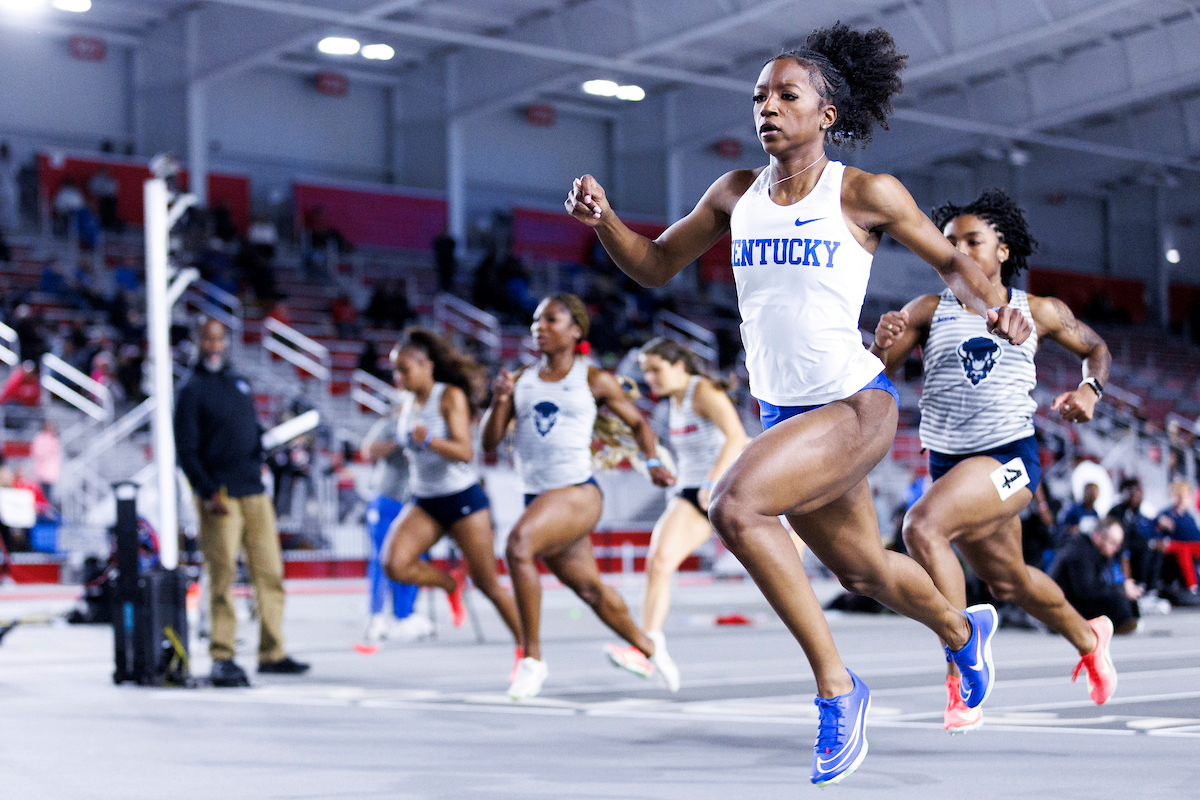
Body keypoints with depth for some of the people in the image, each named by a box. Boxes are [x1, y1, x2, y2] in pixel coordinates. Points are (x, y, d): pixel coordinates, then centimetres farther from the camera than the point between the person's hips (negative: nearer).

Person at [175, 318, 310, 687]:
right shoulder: (192, 391, -1)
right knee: (223, 577, -7)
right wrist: (208, 493, -16)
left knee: (270, 573, 5)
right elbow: (186, 451, -6)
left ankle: (272, 653, 12)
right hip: (219, 499, -6)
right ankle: (222, 659, -2)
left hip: (255, 494, 6)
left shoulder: (240, 384, 18)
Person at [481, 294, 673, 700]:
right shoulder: (522, 380, 11)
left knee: (518, 544, -30)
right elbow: (490, 442, 8)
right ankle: (647, 648, 40)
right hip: (537, 497, 6)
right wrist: (499, 401, -9)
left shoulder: (595, 381, 2)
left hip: (579, 492, -6)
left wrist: (652, 461, -3)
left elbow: (638, 423, 14)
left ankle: (532, 658, -21)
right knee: (588, 588, 15)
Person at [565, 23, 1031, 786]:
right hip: (782, 413, 6)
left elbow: (951, 260, 3)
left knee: (735, 505, -29)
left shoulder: (865, 194, -9)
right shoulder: (737, 193, 4)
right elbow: (656, 265, 11)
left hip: (856, 405, -6)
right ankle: (964, 628, 55)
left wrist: (996, 306, -17)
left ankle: (836, 687, -16)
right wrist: (603, 219, -7)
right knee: (862, 569, 21)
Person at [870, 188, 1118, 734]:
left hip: (1009, 457, -4)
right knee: (1007, 582, 21)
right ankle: (1088, 637, 53)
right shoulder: (928, 311, 2)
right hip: (949, 462, 4)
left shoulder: (1039, 312, 2)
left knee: (922, 526, -30)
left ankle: (962, 674, -23)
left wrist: (1090, 390, -1)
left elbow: (1095, 347, 19)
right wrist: (881, 342, -25)